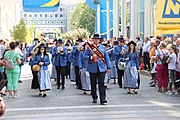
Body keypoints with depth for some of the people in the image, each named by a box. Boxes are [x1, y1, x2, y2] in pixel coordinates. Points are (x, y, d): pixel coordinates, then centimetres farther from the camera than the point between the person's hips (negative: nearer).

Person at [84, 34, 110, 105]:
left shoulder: (103, 48, 11)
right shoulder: (89, 47, 6)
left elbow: (106, 58, 13)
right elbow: (85, 56, 2)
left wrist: (108, 67, 8)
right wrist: (91, 57, -16)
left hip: (101, 68, 0)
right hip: (92, 69, 0)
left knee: (101, 83, -9)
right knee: (93, 84, 7)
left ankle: (102, 99, -10)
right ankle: (94, 98, 21)